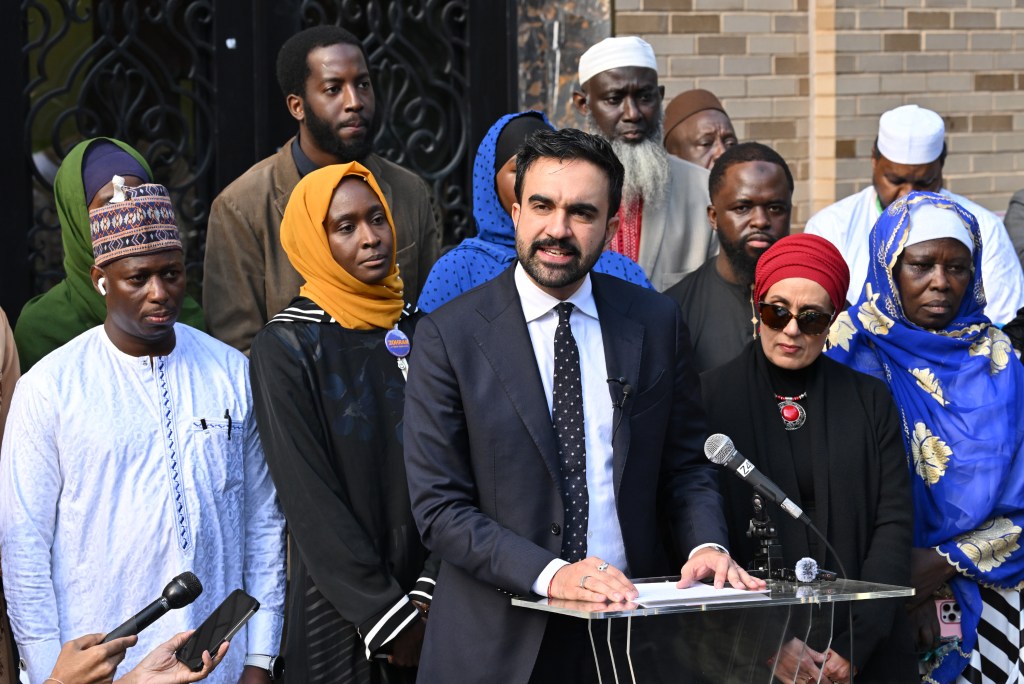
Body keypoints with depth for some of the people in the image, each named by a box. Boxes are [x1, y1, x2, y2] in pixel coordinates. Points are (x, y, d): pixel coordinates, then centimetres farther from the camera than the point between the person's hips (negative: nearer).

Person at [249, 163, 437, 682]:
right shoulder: (284, 349, -7)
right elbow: (310, 502, -12)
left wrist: (428, 597, -11)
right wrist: (389, 618, -14)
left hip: (431, 610, 4)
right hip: (340, 619, -4)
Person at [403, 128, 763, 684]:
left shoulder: (657, 322, 3)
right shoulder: (447, 336, -6)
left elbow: (685, 466, 9)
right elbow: (439, 507, -10)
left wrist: (707, 545, -11)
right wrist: (549, 574, -22)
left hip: (633, 629, 3)